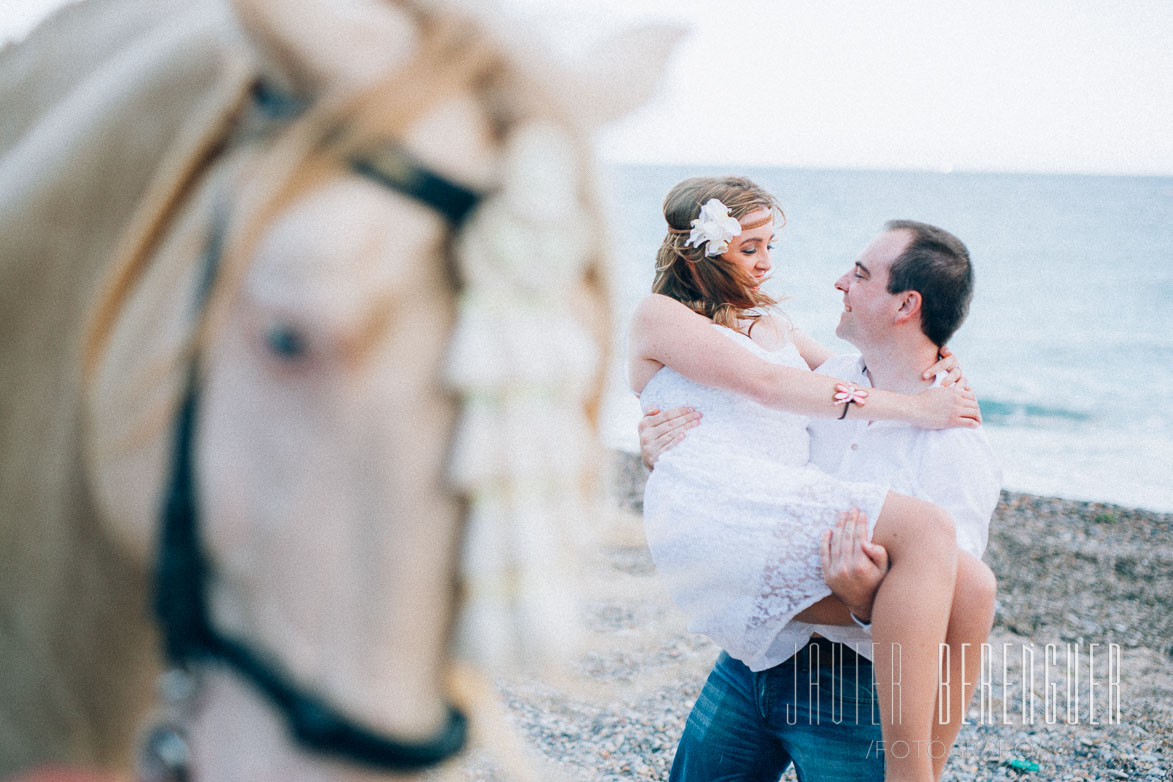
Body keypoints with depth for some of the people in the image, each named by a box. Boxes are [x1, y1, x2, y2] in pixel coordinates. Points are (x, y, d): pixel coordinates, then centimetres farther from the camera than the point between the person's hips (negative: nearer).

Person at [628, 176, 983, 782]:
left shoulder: (767, 322, 35)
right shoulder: (660, 316, 10)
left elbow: (849, 370, 44)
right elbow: (768, 384, -2)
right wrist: (913, 408, -5)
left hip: (780, 515, 8)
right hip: (715, 506, -8)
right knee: (926, 530, -28)